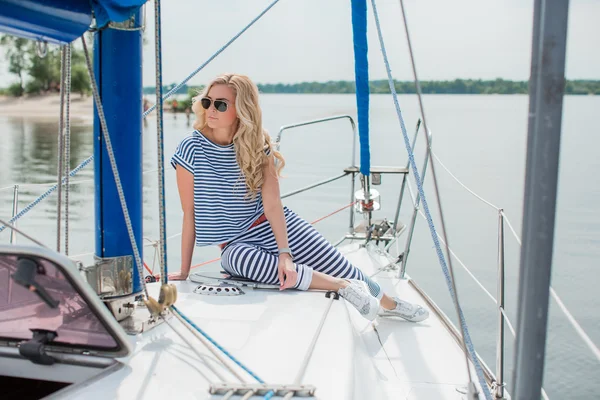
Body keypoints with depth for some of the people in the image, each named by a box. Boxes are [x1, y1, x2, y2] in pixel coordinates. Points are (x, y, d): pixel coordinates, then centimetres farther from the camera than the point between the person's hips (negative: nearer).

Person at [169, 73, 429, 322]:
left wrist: (285, 254, -28)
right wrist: (184, 271, -7)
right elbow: (190, 214, -9)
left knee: (347, 273, -2)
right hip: (236, 243, -2)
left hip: (281, 228, 2)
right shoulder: (191, 149, -12)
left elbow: (272, 203, -16)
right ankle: (341, 287, -28)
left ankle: (390, 304, 29)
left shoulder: (257, 145, -6)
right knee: (238, 261, -38)